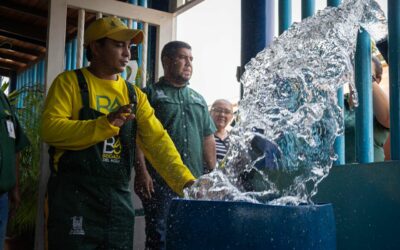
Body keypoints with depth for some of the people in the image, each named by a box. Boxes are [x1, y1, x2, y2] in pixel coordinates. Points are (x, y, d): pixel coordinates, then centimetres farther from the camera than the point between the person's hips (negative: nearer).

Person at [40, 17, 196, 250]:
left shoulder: (134, 95, 13)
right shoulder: (70, 82, 0)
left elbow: (158, 141, 4)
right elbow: (51, 129, -14)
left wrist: (185, 181, -9)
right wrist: (105, 123, -24)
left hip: (119, 200, 5)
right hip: (73, 197, -4)